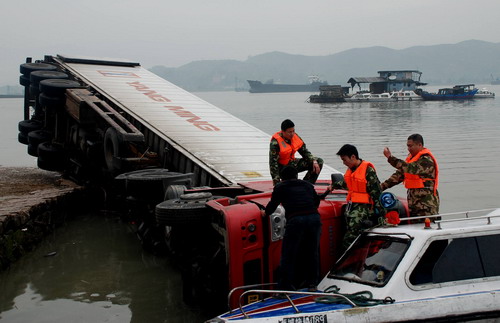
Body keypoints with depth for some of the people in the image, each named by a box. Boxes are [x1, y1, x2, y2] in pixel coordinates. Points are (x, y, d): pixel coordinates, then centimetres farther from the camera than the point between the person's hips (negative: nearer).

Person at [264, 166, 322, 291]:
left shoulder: (280, 187, 18)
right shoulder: (308, 185, 28)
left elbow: (273, 204, 20)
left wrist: (265, 212, 40)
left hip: (295, 220, -3)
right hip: (314, 218, 3)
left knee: (288, 254, 4)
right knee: (312, 252, 17)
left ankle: (284, 286, 6)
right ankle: (312, 283, 23)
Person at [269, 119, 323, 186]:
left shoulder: (295, 137, -4)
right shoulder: (276, 142, -24)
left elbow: (304, 151, 7)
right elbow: (273, 163, -25)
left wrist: (314, 161, -12)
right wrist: (276, 182, -29)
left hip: (292, 163, 7)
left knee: (319, 162, -2)